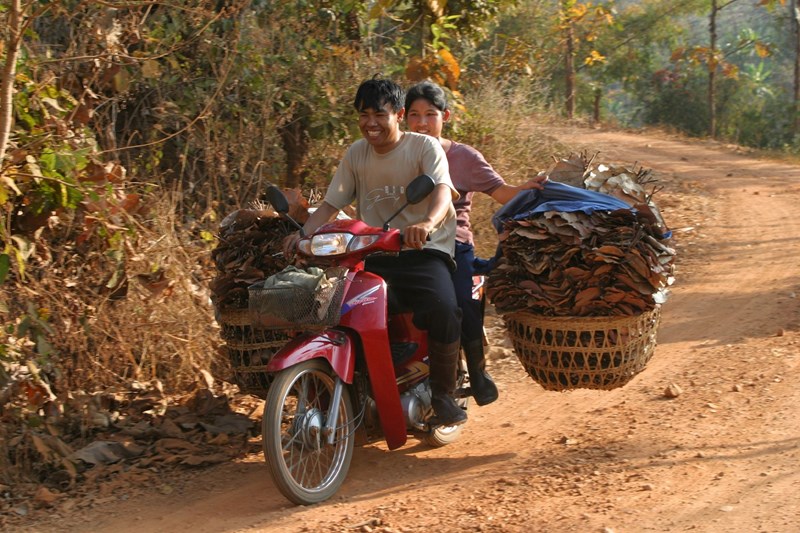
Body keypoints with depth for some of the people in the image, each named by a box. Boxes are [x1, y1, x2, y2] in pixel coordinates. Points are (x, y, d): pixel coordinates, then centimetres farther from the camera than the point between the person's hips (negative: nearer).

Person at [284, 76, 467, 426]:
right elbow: (331, 203, 10)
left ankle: (443, 394, -10)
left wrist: (427, 223, -42)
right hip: (372, 253, 4)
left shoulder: (424, 147, -2)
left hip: (423, 250, -4)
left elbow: (443, 189, -20)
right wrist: (304, 233, -10)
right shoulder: (356, 154, 12)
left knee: (444, 309, -32)